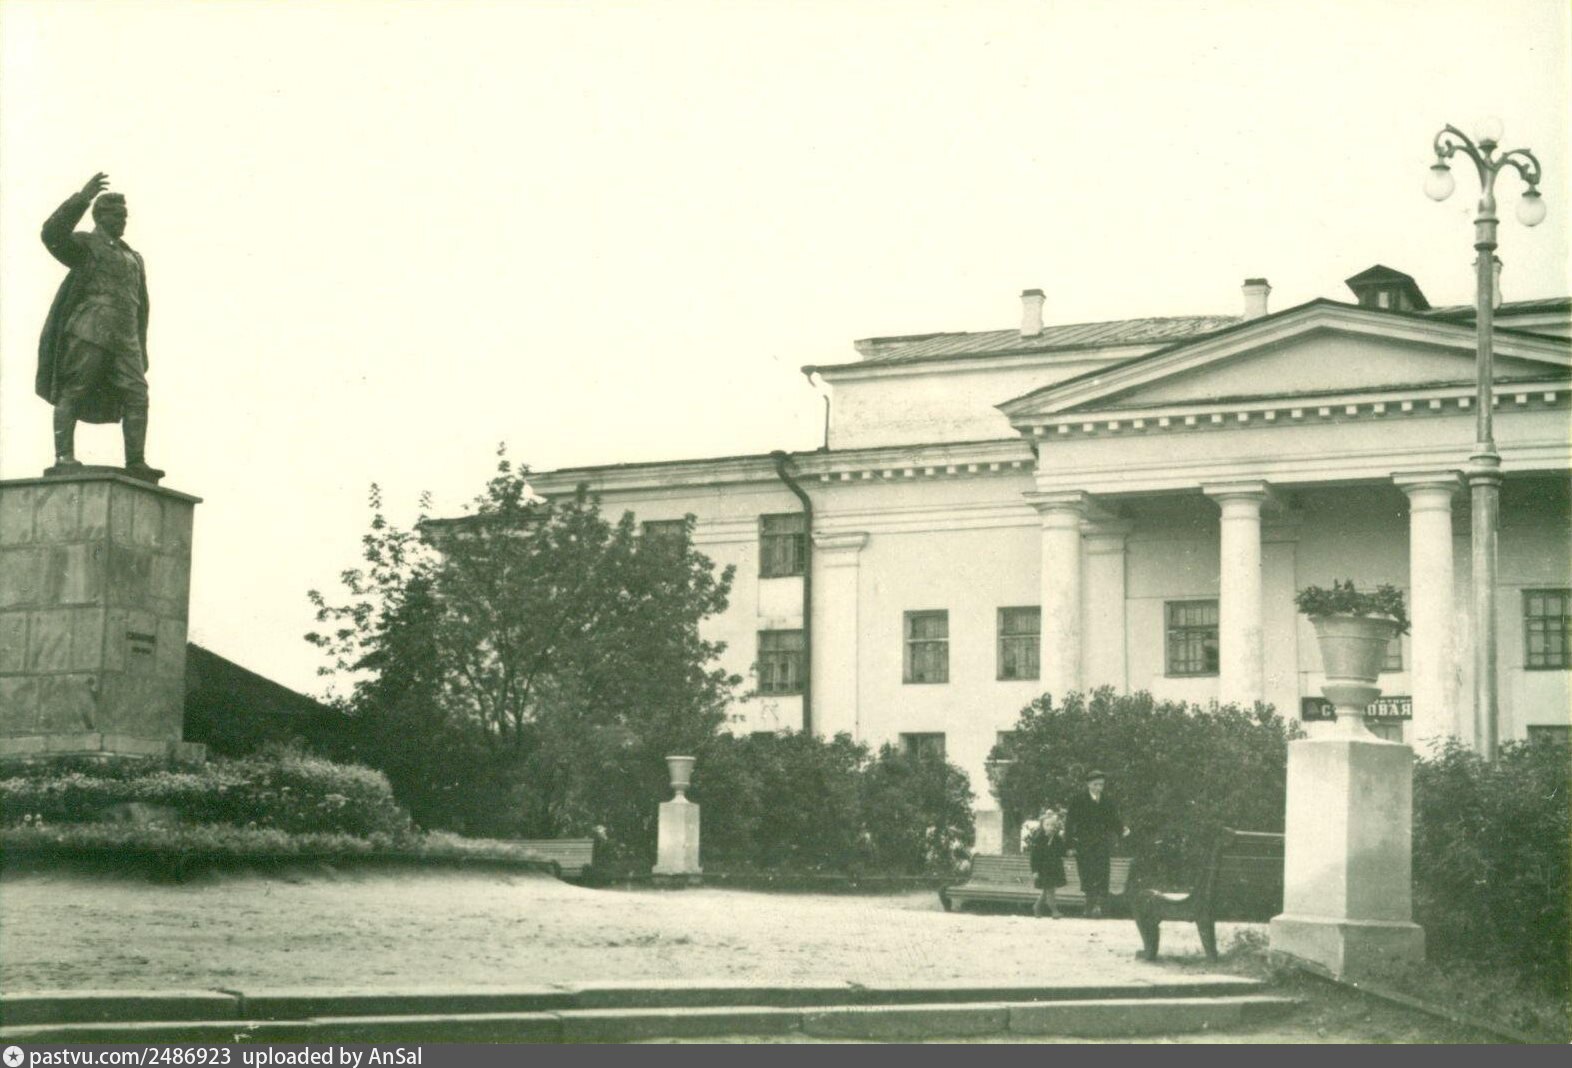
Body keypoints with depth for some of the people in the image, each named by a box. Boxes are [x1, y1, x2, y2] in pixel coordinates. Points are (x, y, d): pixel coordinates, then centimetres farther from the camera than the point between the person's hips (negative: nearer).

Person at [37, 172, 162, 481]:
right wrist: (81, 199, -18)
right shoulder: (84, 244, 10)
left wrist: (142, 350, 19)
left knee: (136, 394, -7)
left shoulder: (133, 258, 27)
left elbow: (141, 306, 26)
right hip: (87, 331, -6)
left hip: (125, 338, 6)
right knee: (73, 391, -8)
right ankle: (64, 457, -11)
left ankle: (136, 462, -11)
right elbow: (53, 234, -12)